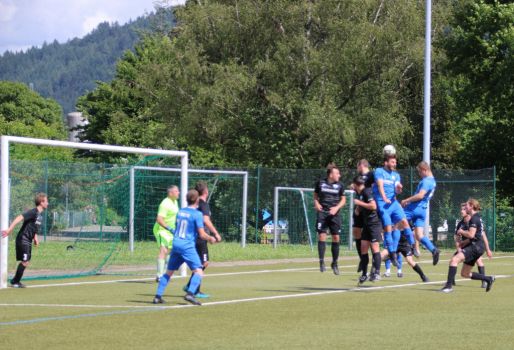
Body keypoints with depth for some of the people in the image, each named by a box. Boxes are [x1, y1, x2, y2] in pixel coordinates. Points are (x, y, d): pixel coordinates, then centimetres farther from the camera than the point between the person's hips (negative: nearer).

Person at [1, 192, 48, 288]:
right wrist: (9, 229, -37)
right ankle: (15, 282, 2)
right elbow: (19, 218, -29)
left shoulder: (40, 214, 10)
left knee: (26, 262, 12)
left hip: (28, 241, 9)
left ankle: (15, 281, 21)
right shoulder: (33, 212, -18)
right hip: (23, 239, -9)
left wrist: (35, 238, 11)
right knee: (25, 261, -9)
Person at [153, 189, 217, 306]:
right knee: (198, 272, -9)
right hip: (188, 246, -7)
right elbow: (202, 234, -10)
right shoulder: (197, 214, -7)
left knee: (169, 272, 16)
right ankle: (190, 293, -28)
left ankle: (158, 296, 12)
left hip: (176, 243, 7)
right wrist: (210, 238, 11)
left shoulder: (180, 212, 12)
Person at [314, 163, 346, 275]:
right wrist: (316, 203, -5)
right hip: (322, 212, -1)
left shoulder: (339, 185, 4)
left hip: (334, 214, 1)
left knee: (336, 237, 0)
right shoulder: (320, 183, 1)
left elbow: (343, 199, 11)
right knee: (322, 235, -9)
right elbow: (315, 196, 15)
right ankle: (321, 261, -3)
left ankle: (334, 263, 12)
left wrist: (336, 208, -6)